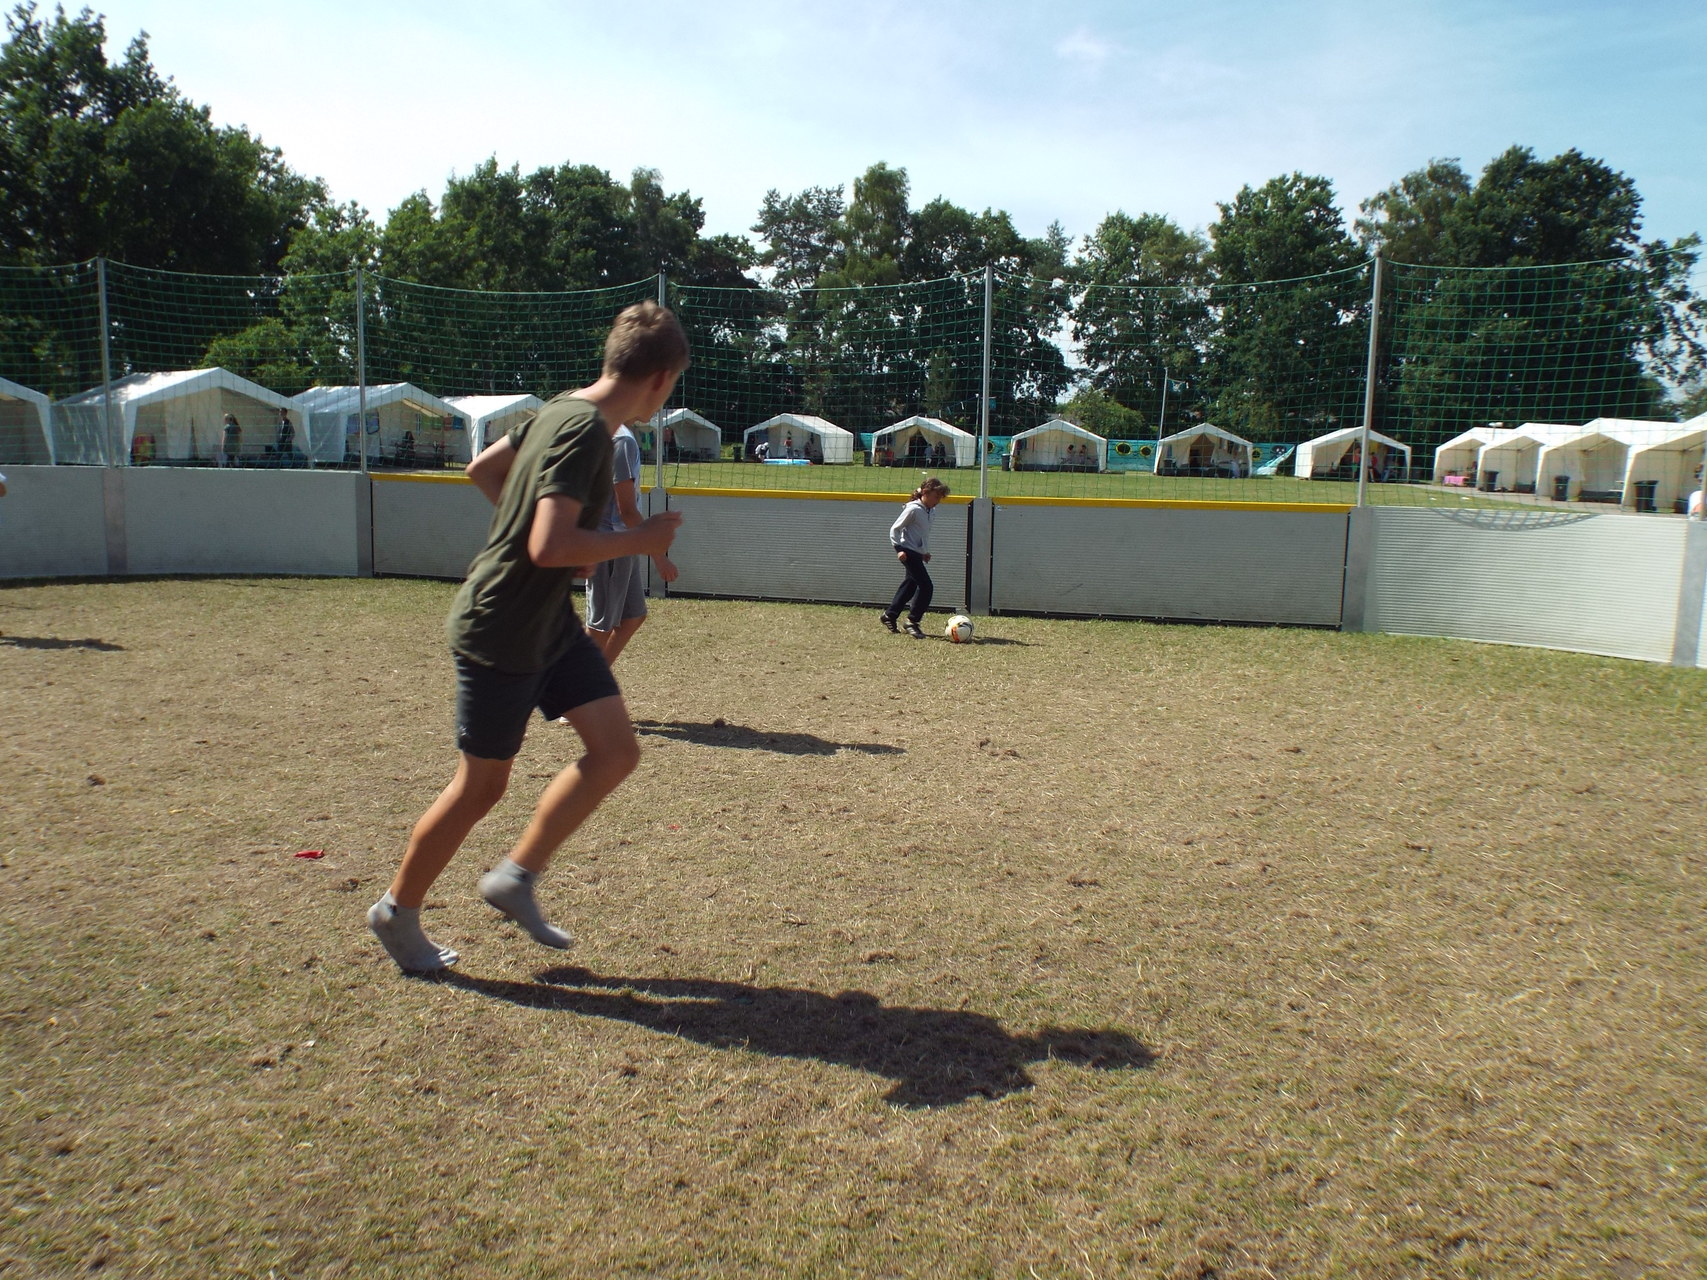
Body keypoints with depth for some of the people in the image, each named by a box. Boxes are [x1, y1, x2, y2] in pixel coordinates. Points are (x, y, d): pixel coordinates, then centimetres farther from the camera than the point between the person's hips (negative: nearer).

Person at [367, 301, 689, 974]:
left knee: (616, 749, 5)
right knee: (481, 785, 5)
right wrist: (639, 540, -19)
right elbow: (551, 549, -32)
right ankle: (397, 913, 28)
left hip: (550, 622, 9)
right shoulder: (585, 431, -24)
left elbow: (482, 468, 18)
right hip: (500, 633, -9)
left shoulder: (562, 409, 5)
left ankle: (515, 877, 18)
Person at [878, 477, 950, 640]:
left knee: (910, 586, 15)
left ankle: (889, 615, 29)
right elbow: (894, 529, -12)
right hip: (908, 552, -9)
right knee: (926, 586, -13)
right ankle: (912, 621, -3)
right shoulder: (913, 509, -15)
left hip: (917, 553, 9)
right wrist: (899, 549, -20)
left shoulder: (930, 510, 10)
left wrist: (925, 552, 20)